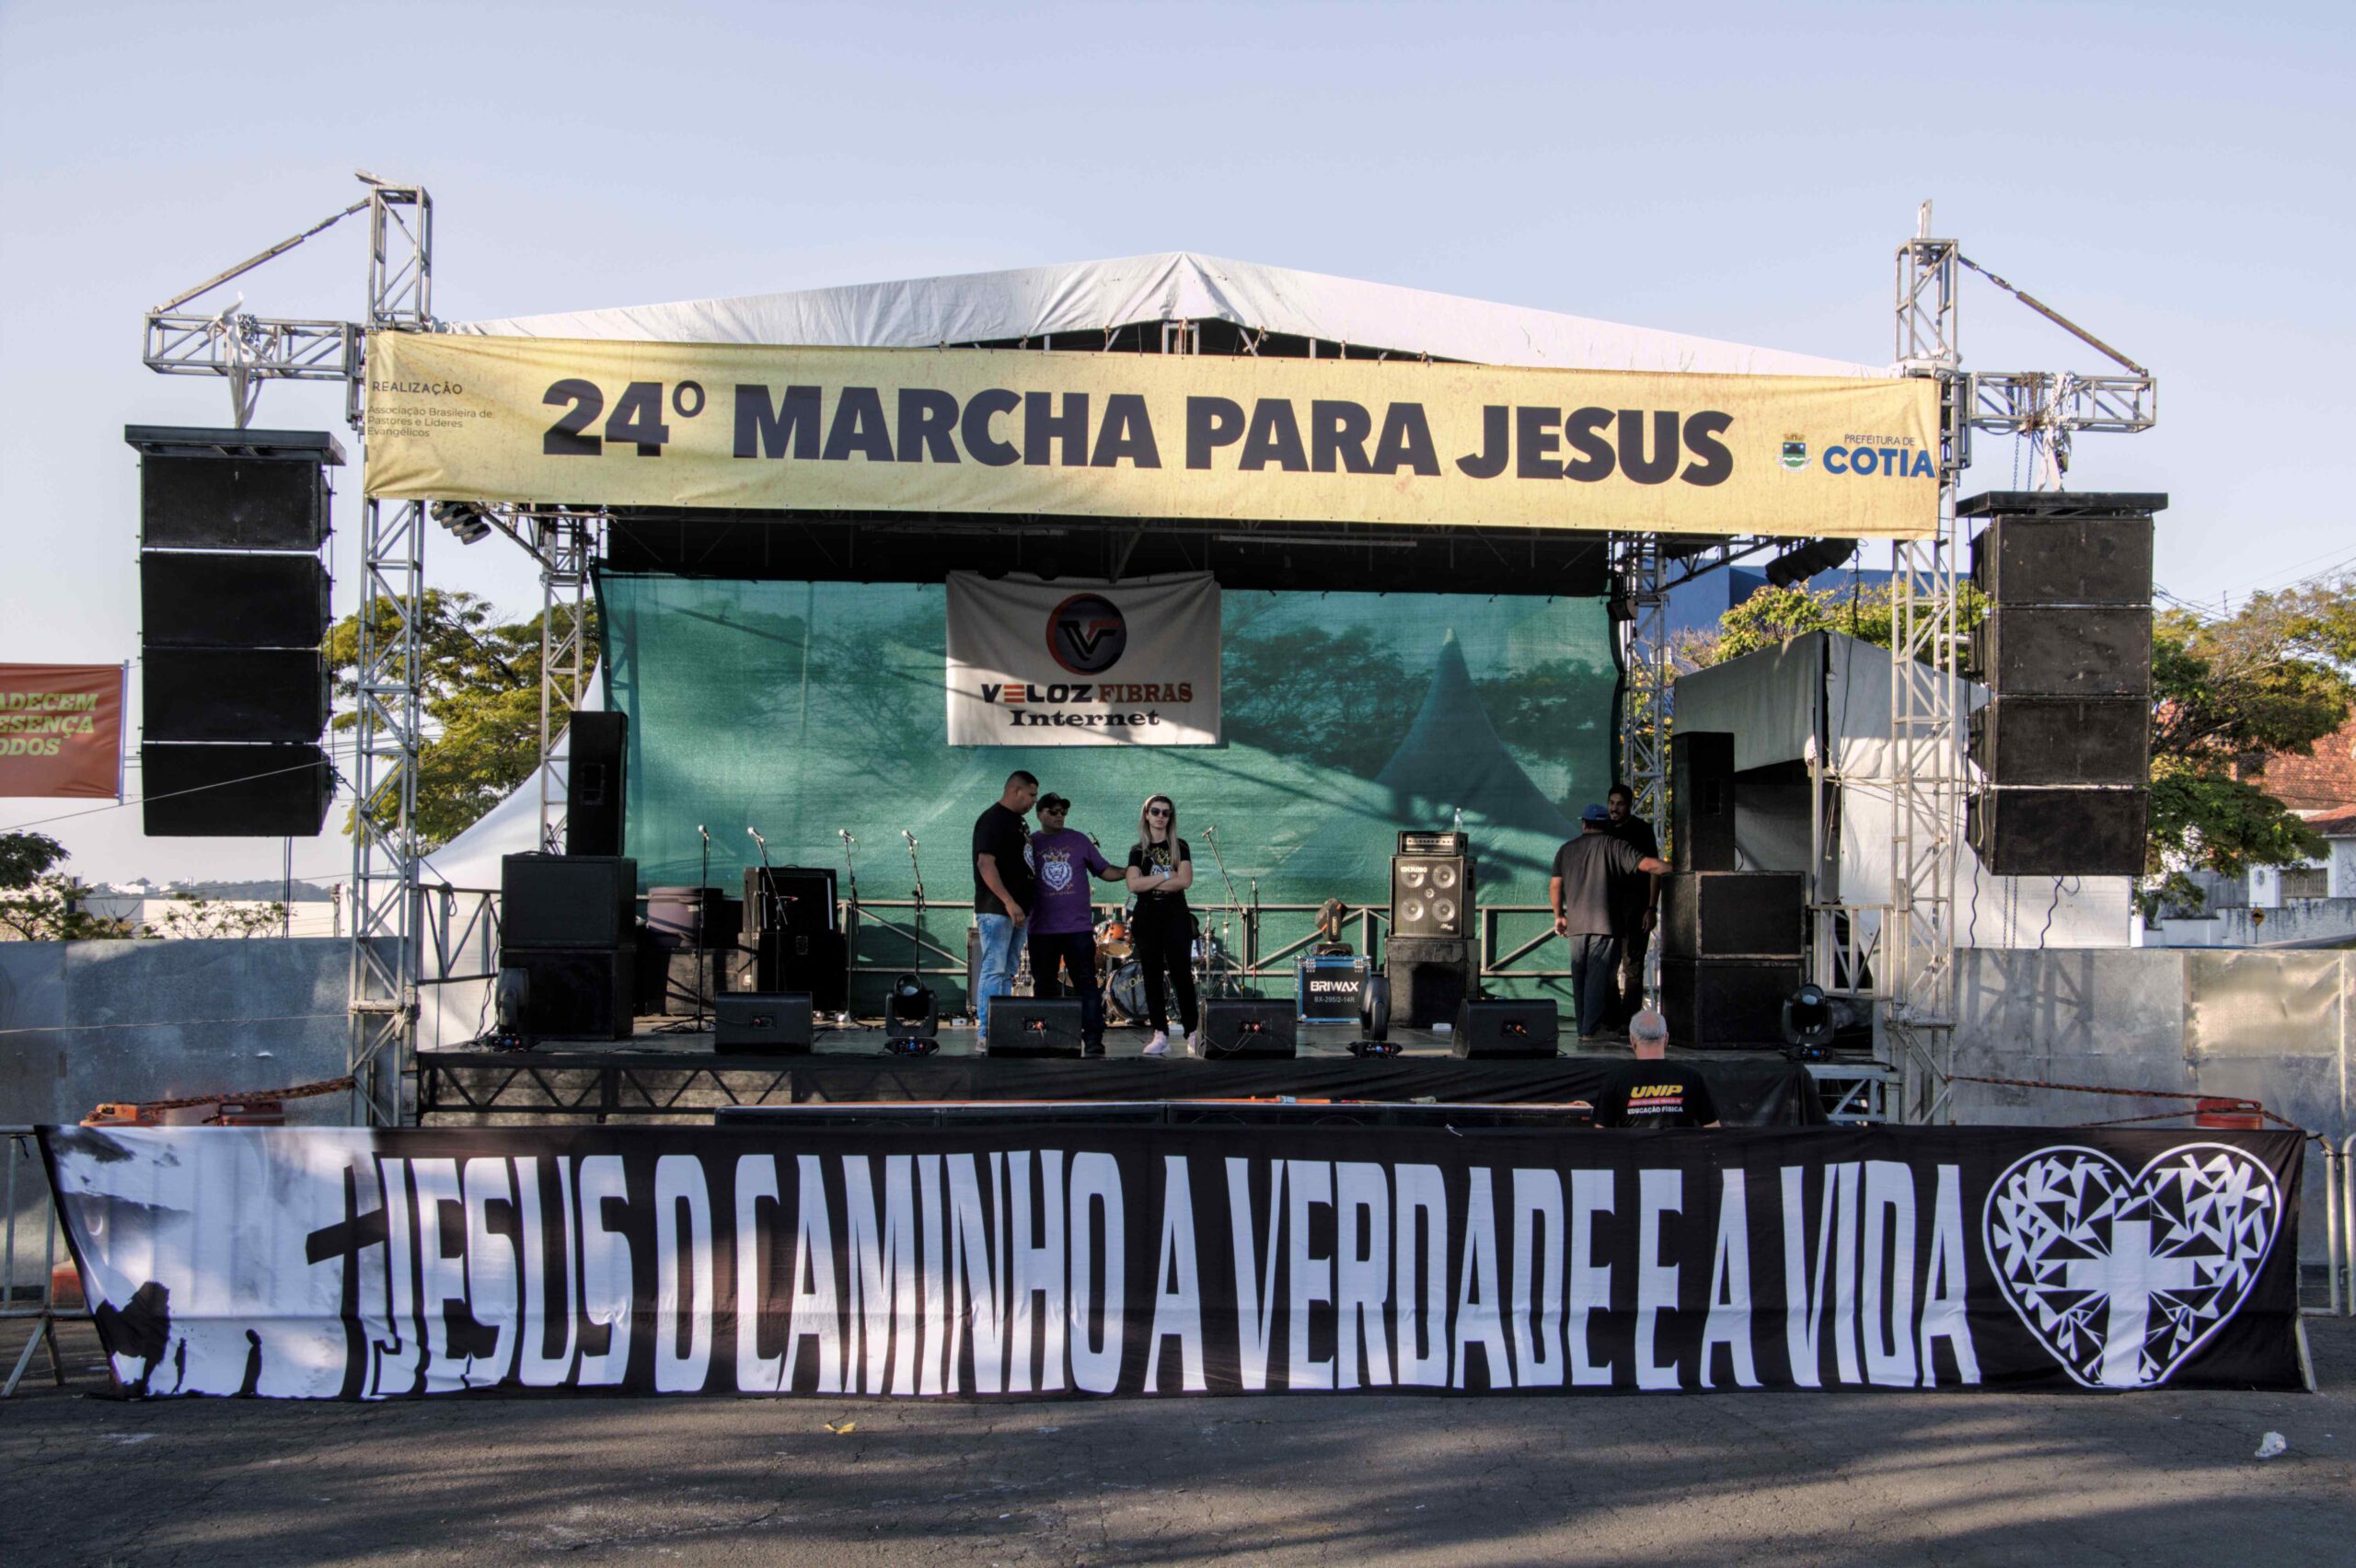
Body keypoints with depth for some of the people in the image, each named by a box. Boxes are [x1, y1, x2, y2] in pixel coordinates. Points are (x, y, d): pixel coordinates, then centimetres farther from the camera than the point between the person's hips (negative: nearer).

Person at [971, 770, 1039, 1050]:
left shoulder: (1017, 822, 18)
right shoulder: (992, 820, -12)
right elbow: (985, 863, -20)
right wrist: (1008, 902, -26)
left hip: (1016, 910, 10)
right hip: (996, 910, -10)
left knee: (1007, 973, 11)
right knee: (994, 970, -10)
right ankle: (986, 1035, -10)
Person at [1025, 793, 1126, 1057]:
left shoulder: (1080, 841, 8)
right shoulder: (1029, 844, 6)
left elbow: (1105, 871, 10)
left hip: (1078, 928, 0)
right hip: (1042, 930, 0)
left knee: (1087, 985, -4)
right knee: (1044, 987, 7)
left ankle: (1093, 1040, -4)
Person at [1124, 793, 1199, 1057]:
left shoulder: (1179, 846, 6)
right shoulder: (1138, 850, 9)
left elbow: (1185, 880, -8)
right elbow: (1133, 884, -6)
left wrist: (1150, 882, -8)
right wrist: (1166, 876, -9)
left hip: (1176, 918, -2)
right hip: (1147, 919, 2)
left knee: (1182, 975, -7)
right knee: (1152, 977, 1)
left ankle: (1192, 1033, -3)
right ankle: (1160, 1035, 3)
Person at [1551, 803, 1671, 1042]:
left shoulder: (1566, 850, 12)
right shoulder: (1611, 845, 0)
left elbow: (1555, 886, 9)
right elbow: (1647, 865, -9)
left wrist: (1559, 915, 21)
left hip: (1575, 924, 4)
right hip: (1604, 923, -4)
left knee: (1580, 978, 10)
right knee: (1599, 977, -3)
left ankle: (1583, 1028, 14)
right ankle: (1591, 1029, -7)